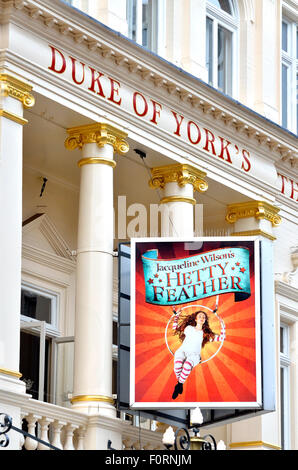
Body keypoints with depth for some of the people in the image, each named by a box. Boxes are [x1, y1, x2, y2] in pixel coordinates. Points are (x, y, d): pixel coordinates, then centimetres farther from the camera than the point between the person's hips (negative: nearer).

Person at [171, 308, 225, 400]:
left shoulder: (206, 334, 18)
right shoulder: (189, 328, 21)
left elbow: (221, 338, 15)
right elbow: (175, 328, 30)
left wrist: (222, 324, 12)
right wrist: (177, 315, 28)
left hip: (194, 355, -1)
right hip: (182, 351, 1)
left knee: (187, 365, -38)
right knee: (178, 365, -37)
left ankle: (179, 385, -20)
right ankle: (179, 382, -13)